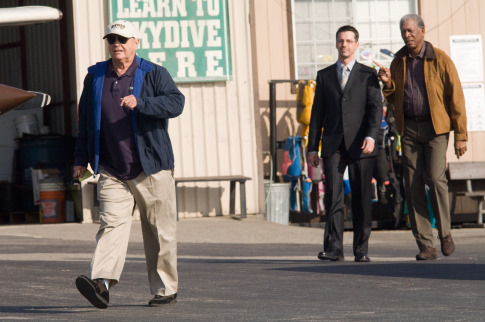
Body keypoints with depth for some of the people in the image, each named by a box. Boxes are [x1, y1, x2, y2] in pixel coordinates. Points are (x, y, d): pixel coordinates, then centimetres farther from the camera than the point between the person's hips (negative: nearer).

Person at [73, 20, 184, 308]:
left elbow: (176, 102, -16)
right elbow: (85, 120, 20)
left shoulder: (154, 74, 0)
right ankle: (102, 283, -26)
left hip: (151, 169, -2)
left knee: (160, 230, 3)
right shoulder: (95, 77, 12)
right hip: (111, 172, 2)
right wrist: (81, 159, 18)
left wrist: (140, 103, -29)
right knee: (112, 223, -13)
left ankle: (166, 289, 14)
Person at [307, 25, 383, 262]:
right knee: (333, 196, -10)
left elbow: (376, 107, -2)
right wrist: (312, 147, 8)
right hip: (333, 145, 1)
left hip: (360, 145, -1)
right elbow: (317, 112, 14)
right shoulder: (324, 75, 14)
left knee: (362, 198, 0)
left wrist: (371, 136, -19)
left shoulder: (368, 74, 8)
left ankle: (361, 250, 6)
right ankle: (333, 248, -12)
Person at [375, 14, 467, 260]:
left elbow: (456, 97, -6)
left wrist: (461, 135, -10)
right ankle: (426, 246, 1)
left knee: (435, 178, -20)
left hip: (436, 128, -4)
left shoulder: (440, 60, -6)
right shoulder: (398, 61, 8)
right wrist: (388, 84, -5)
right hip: (409, 129, 4)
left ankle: (444, 231, 1)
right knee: (413, 187, -2)